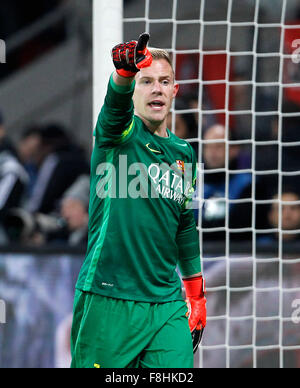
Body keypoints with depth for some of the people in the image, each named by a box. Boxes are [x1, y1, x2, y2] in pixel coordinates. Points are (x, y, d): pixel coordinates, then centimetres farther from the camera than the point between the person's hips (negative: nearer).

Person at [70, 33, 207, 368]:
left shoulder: (184, 153, 16)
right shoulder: (120, 133, -1)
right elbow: (116, 104, -26)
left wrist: (197, 296, 27)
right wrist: (125, 73, -49)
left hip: (167, 304, 5)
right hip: (108, 300, -5)